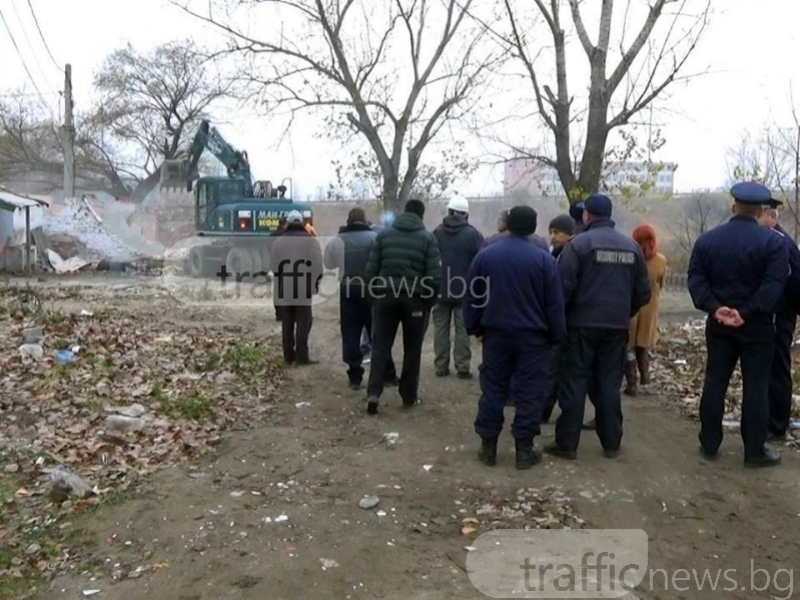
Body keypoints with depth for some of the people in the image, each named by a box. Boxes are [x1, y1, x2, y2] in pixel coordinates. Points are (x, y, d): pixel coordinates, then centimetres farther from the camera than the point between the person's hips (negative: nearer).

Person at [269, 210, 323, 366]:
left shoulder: (279, 241, 6)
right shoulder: (310, 240, -4)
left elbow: (273, 265, 7)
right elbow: (317, 264, -8)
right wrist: (316, 281, 5)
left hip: (284, 289, 3)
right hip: (303, 289, -3)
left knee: (287, 324, 9)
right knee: (303, 323, 0)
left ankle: (289, 356, 13)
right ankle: (302, 356, -4)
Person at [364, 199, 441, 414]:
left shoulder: (384, 234, 6)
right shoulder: (427, 237, -1)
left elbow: (371, 269, 4)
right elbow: (434, 275, -7)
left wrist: (376, 293, 12)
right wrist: (429, 300, 4)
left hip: (387, 296, 2)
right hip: (415, 298, -1)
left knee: (380, 346, 7)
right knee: (412, 349, 11)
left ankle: (374, 393, -4)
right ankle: (409, 396, 18)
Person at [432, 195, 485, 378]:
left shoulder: (437, 233, 3)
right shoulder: (473, 234, -6)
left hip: (441, 288, 2)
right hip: (464, 289, -2)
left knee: (441, 327, 10)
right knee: (462, 329, 3)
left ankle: (441, 366, 11)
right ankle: (462, 368, 3)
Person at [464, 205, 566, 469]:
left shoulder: (485, 255, 1)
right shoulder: (544, 259, -6)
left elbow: (472, 296, 5)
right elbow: (555, 303, -5)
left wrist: (474, 327, 15)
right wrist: (557, 335, 5)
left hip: (495, 332, 2)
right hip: (533, 335, -2)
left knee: (493, 389, 9)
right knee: (529, 391, 5)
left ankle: (488, 446, 14)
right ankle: (524, 449, 9)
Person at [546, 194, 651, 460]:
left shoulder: (579, 243, -9)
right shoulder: (632, 246, 8)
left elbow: (564, 286, -14)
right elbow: (643, 292, 10)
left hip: (581, 324, -4)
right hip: (617, 326, 5)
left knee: (573, 383, 2)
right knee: (609, 384, 12)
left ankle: (567, 443, 5)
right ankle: (611, 443, 18)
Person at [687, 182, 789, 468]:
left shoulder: (707, 239, 3)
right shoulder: (773, 242, -7)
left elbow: (696, 279, -4)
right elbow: (773, 285, -17)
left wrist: (714, 308, -11)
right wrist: (746, 313, -18)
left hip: (718, 324, 3)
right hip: (757, 326, -3)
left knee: (714, 382, 9)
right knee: (756, 386, 3)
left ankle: (709, 444, 15)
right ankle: (755, 451, 9)